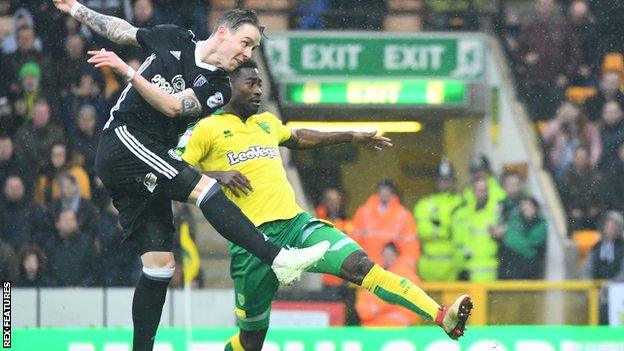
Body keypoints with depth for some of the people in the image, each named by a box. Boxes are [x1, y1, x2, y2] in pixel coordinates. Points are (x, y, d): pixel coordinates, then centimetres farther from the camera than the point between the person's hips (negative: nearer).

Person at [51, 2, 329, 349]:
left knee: (161, 264, -2)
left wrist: (126, 71, -17)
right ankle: (279, 258, -36)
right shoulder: (174, 39, 4)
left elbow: (172, 106, -8)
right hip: (123, 138, -5)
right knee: (203, 187, -24)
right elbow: (121, 30, 20)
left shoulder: (218, 89, 7)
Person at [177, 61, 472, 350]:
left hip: (296, 223, 4)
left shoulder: (266, 122, 21)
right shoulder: (207, 129, 0)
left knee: (360, 265, -19)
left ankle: (442, 318, -32)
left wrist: (353, 137, 43)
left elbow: (297, 138, 41)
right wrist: (215, 175, -19)